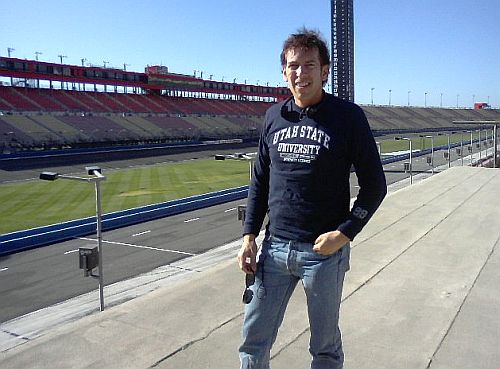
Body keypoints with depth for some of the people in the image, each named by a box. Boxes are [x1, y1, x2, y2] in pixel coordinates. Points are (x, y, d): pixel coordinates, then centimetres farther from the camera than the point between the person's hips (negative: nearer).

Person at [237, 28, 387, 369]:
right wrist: (249, 236, 6)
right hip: (275, 248, 4)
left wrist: (344, 233, -14)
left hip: (325, 252, -3)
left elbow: (375, 184, -3)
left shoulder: (348, 116, -5)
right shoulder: (274, 116, 7)